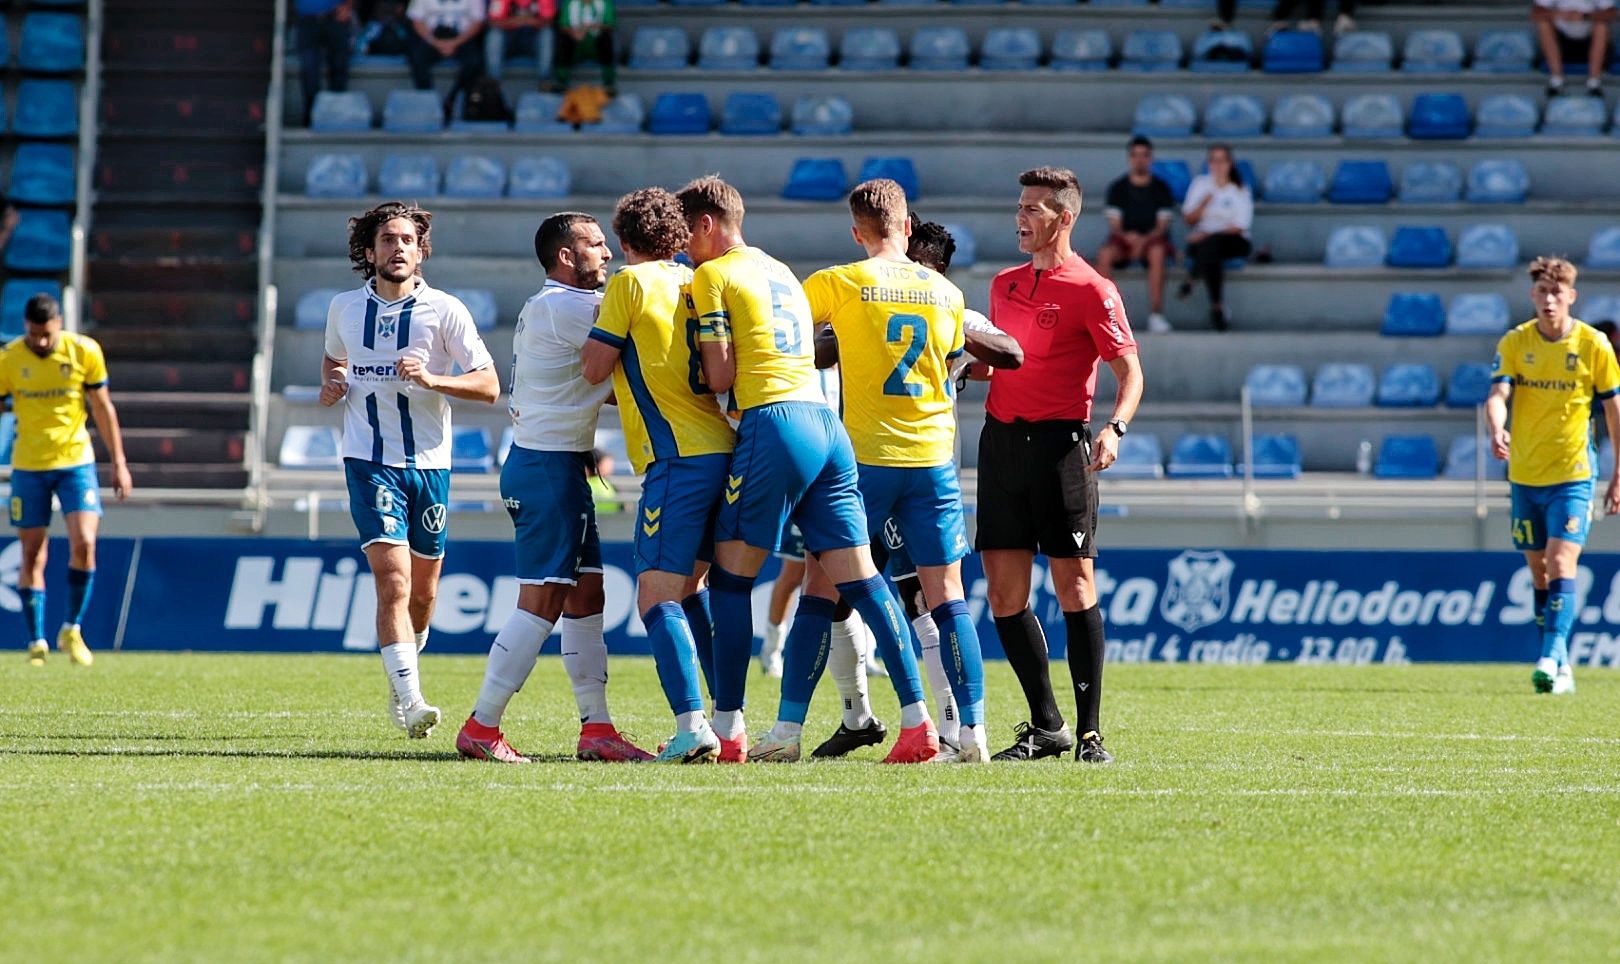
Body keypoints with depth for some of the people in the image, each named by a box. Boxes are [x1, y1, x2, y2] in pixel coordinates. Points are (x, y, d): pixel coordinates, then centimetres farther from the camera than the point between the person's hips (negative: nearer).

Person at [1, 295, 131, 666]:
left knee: (84, 544, -14)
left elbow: (103, 408, 3)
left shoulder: (84, 351, -6)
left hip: (75, 461, 0)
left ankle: (71, 631, 2)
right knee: (33, 556, 1)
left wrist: (119, 462, 4)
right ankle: (37, 642, 10)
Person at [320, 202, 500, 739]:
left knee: (423, 593, 10)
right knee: (392, 579, -17)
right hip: (370, 463, 0)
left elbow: (489, 386, -5)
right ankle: (409, 702, -21)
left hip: (429, 464, 1)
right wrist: (330, 387, 4)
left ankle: (403, 681, 37)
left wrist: (432, 378, -21)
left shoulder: (445, 310, -3)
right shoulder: (344, 309, 5)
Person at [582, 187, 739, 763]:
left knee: (657, 597, -9)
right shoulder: (694, 283, 17)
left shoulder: (631, 282, -4)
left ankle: (691, 726, -23)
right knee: (687, 589, 20)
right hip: (720, 450, 8)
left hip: (678, 459, -8)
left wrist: (597, 330, 16)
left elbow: (595, 367, -5)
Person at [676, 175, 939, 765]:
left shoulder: (712, 275, 1)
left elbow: (721, 377, -5)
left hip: (774, 423, -7)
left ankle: (727, 732, -1)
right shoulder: (779, 271, 25)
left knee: (731, 575, 2)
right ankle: (917, 721, -6)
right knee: (860, 578, 2)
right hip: (827, 423, 7)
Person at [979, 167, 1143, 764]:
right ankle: (1046, 726, 11)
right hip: (1001, 441, 7)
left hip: (1059, 442, -7)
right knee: (1005, 593, 2)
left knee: (1074, 585, -8)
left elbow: (1130, 372, -7)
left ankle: (1089, 732, -4)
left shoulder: (1092, 291, -5)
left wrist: (1113, 429, -22)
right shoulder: (1005, 285, 16)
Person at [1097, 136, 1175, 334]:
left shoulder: (1161, 188, 3)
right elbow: (1114, 225, 0)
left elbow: (1162, 225, -3)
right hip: (1123, 238, 1)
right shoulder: (1118, 187, 5)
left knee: (1157, 252, -38)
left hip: (1152, 238, -1)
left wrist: (1144, 240, -23)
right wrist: (1127, 237, -23)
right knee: (1104, 254, -33)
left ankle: (1156, 314, -38)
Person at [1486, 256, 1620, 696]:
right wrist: (1497, 430, -35)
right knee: (1539, 573, 10)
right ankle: (1560, 667, 19)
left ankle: (1552, 658, -24)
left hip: (1572, 474, -4)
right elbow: (1497, 394, -12)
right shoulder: (1514, 343, 0)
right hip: (1524, 474, 4)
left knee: (1561, 565, -17)